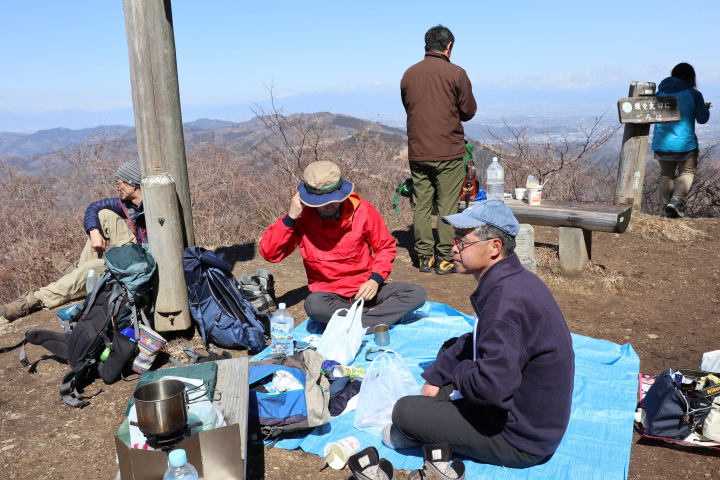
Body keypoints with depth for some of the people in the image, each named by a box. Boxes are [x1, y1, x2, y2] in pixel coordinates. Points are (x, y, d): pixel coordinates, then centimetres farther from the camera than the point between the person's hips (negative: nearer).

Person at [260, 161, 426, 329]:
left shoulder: (362, 210, -7)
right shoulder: (302, 217, -8)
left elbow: (386, 247, 3)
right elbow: (269, 253, -10)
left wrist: (376, 279, -13)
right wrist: (290, 218, -20)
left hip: (365, 290, 1)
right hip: (329, 295, -1)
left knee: (416, 294, -18)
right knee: (314, 305, -36)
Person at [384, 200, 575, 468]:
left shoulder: (506, 301, -31)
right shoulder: (512, 280, 2)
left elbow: (490, 386, -36)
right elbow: (477, 342, 15)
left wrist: (455, 371, -15)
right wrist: (435, 377, 8)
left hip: (521, 440, -10)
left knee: (403, 412, -11)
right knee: (450, 348, 19)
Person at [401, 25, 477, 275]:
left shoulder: (409, 74, 5)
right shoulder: (456, 73, -6)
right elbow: (469, 111, 0)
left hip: (417, 152, 4)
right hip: (449, 152, -3)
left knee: (421, 205, 9)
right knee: (447, 207, 3)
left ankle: (424, 257, 13)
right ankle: (445, 259, 6)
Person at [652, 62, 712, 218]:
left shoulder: (660, 93, 4)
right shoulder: (694, 94, -5)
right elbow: (702, 118, 0)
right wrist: (706, 107, 20)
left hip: (661, 144, 3)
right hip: (684, 144, -3)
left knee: (666, 174, 16)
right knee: (687, 172, 13)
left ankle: (666, 206, 6)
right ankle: (677, 200, -11)